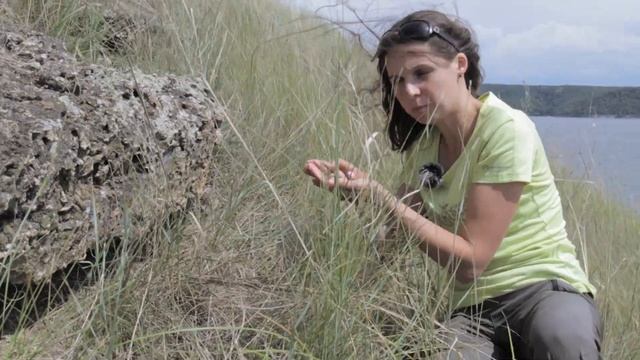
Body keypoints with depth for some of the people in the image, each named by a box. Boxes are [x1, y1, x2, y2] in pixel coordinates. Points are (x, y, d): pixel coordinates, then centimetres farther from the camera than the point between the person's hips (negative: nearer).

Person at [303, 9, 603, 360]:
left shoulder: (506, 130, -14)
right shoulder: (421, 145, 6)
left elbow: (470, 259, -16)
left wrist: (382, 199, -20)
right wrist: (355, 189, -8)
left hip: (545, 288, -4)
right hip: (474, 308, 4)